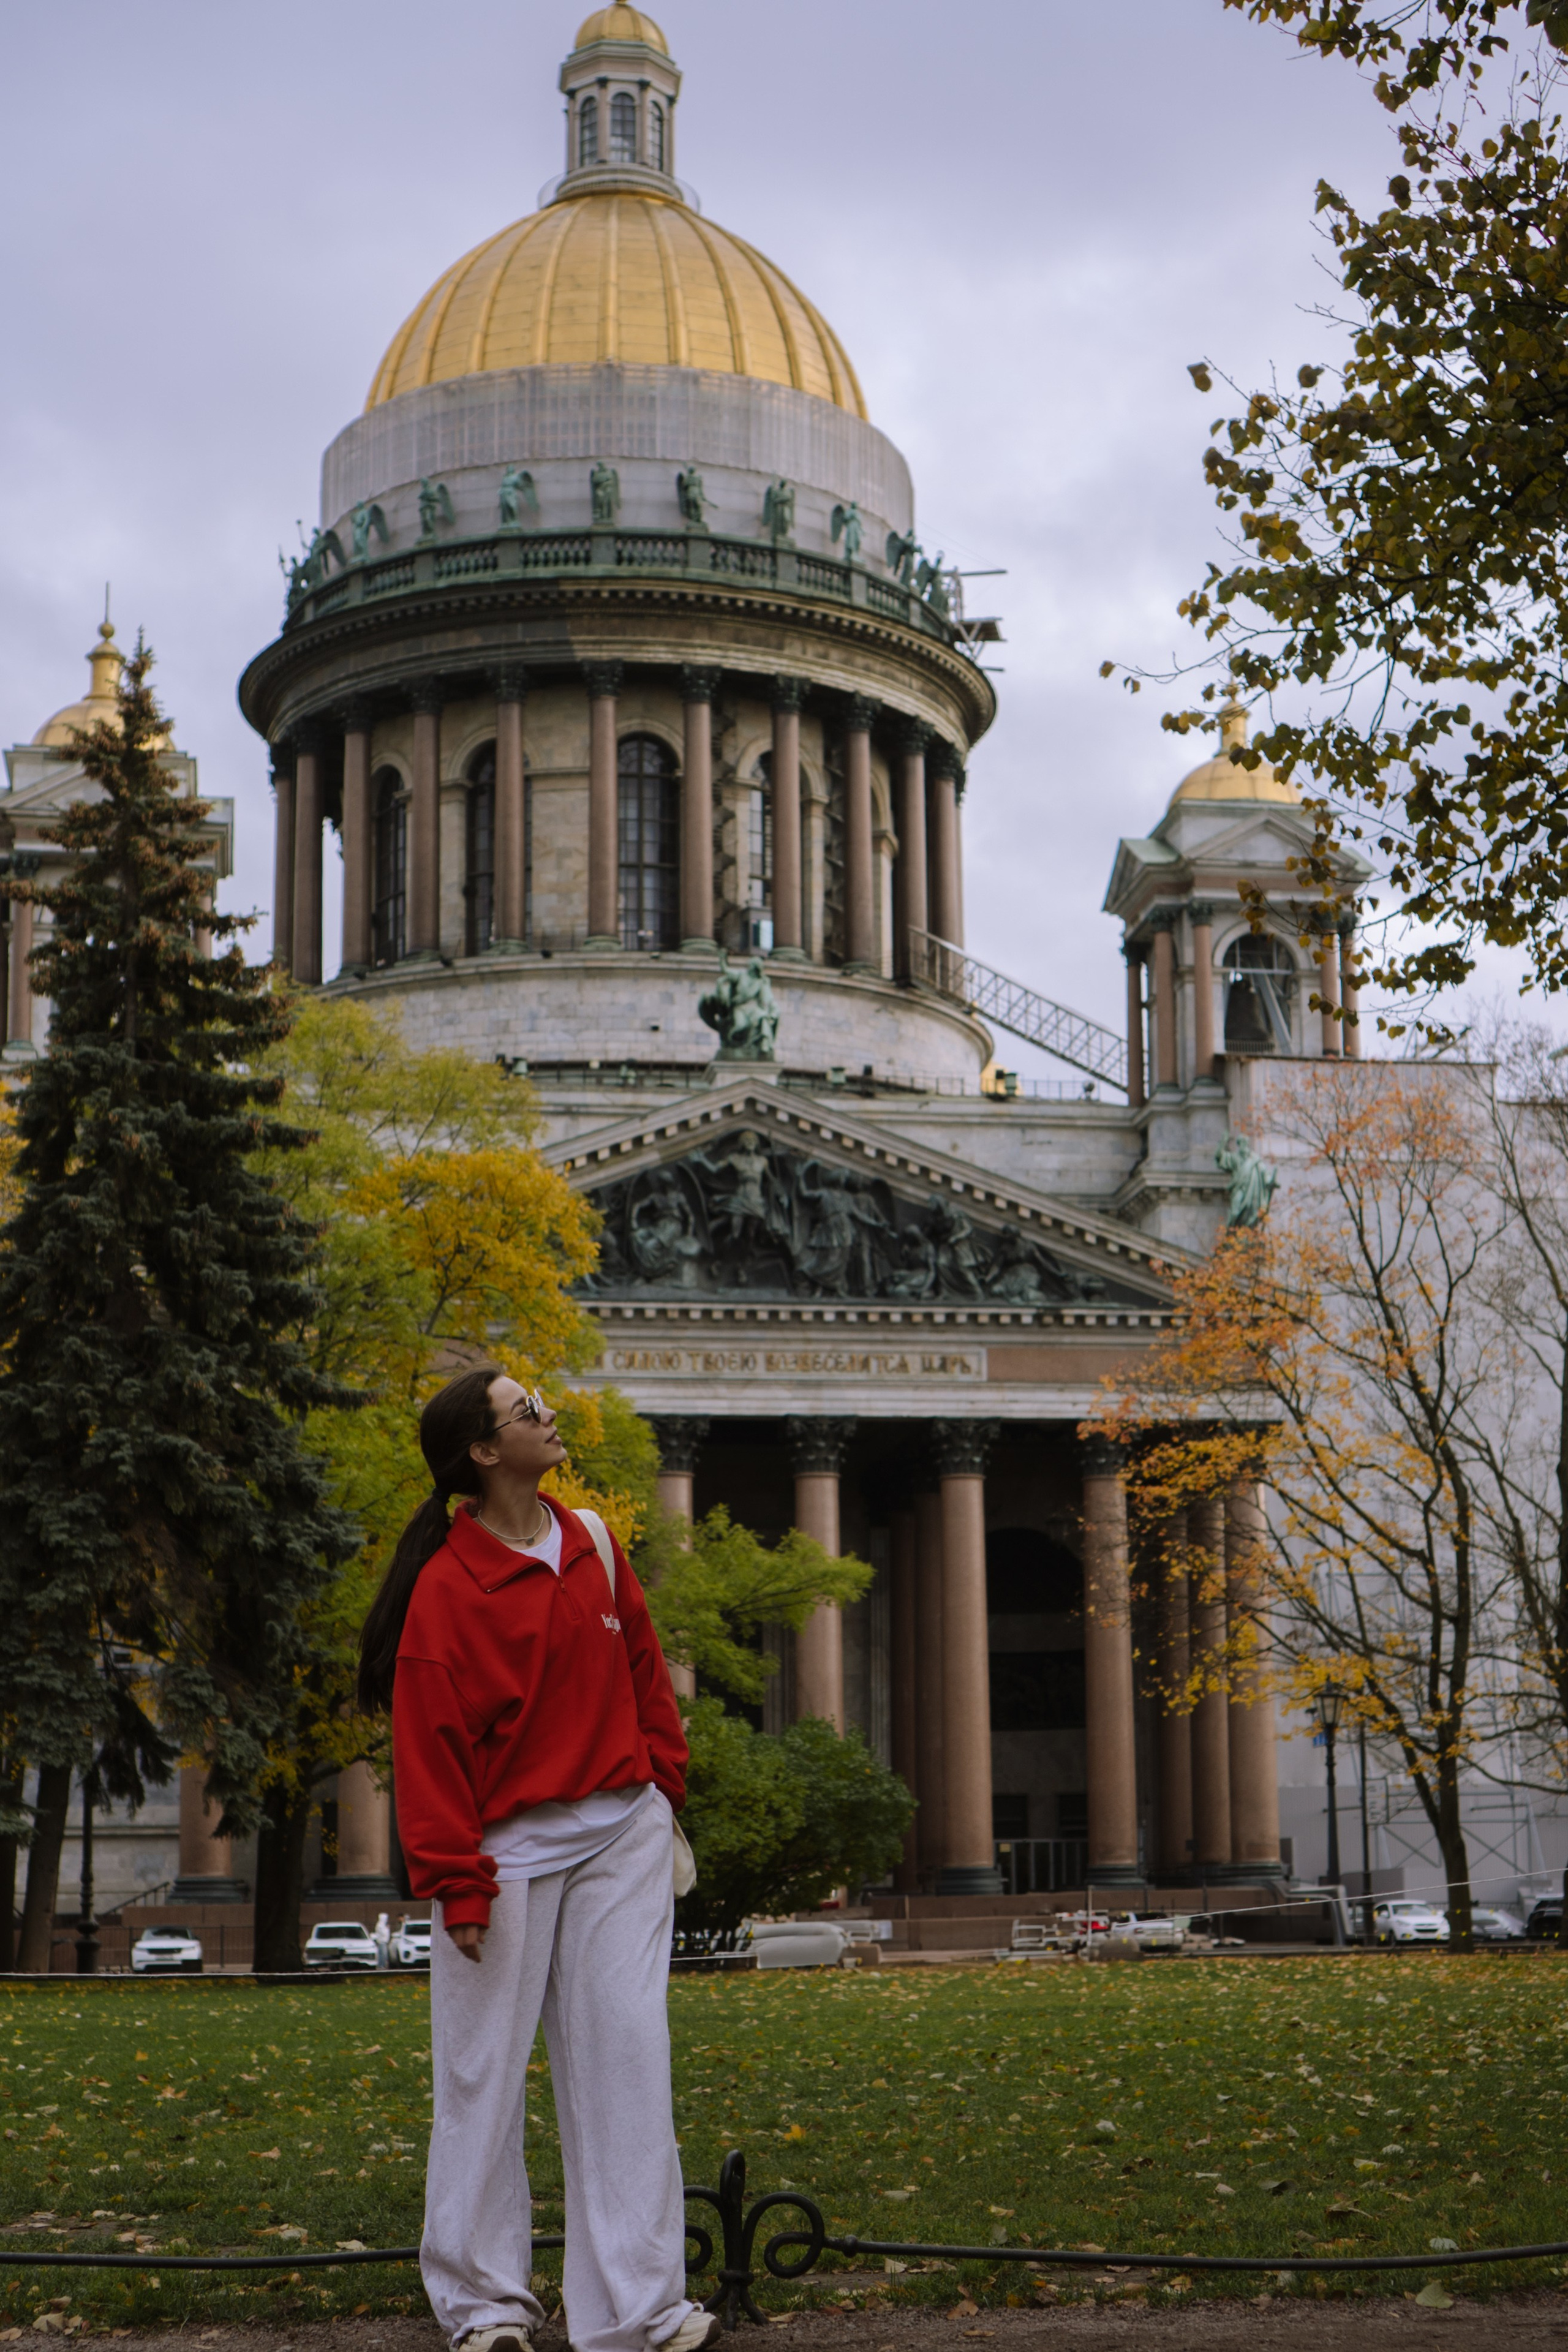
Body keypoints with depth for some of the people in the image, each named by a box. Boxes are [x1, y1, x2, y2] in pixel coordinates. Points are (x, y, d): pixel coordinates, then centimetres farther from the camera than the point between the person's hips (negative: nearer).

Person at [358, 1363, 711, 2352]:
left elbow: (642, 1668, 19)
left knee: (626, 2058, 1)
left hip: (621, 1835, 5)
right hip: (509, 1848, -5)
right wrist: (457, 1885, -13)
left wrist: (661, 1780, 11)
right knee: (486, 2074, 3)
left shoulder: (593, 1546, 9)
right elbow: (430, 1741, -10)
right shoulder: (446, 1588, -10)